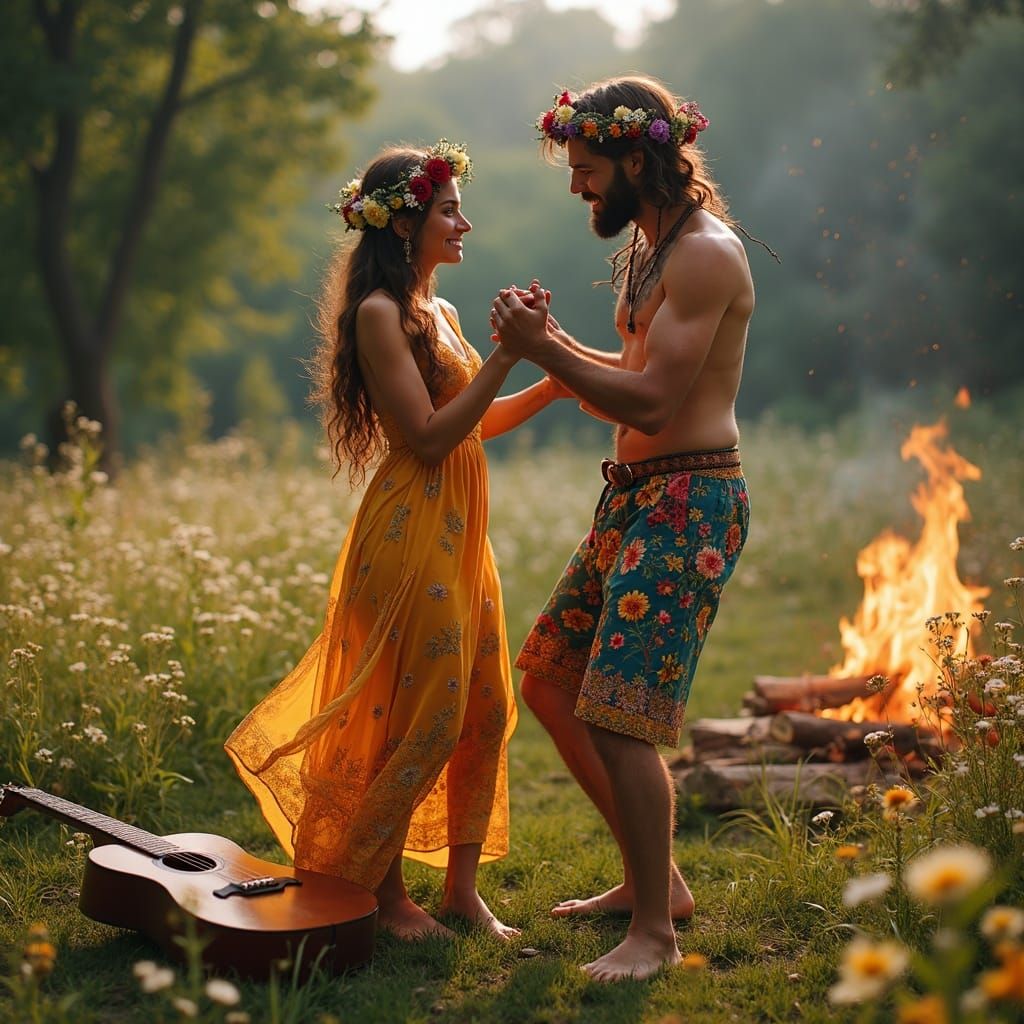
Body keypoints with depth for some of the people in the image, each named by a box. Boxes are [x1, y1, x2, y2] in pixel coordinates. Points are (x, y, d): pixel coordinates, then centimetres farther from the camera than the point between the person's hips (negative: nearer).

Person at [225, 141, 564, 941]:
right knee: (429, 717, -4)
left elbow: (477, 421, 20)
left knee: (488, 709, 10)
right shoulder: (379, 312, -12)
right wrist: (505, 355, -18)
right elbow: (428, 436, -18)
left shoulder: (439, 311, 15)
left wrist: (554, 382, 9)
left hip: (460, 530, 9)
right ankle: (378, 890, 14)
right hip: (412, 529, -9)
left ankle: (463, 885, 21)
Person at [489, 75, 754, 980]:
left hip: (689, 504, -10)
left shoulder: (705, 253, -15)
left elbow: (651, 402, -21)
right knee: (548, 679, 13)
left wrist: (542, 351, -16)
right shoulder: (652, 248, 16)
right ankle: (653, 878, 24)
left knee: (620, 718, -12)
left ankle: (654, 932, 5)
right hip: (634, 498, 10)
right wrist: (552, 341, 5)